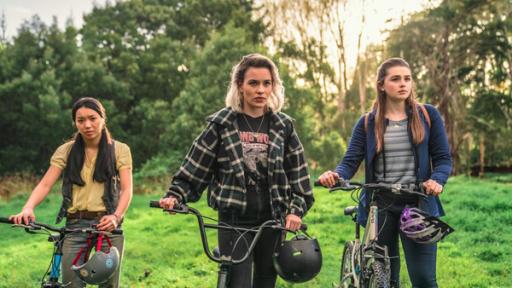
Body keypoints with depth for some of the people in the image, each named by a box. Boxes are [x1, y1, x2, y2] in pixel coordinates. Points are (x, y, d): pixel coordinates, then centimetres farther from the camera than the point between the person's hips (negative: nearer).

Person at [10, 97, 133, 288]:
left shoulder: (119, 150, 3)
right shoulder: (66, 150, 7)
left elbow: (126, 189, -5)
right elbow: (45, 184, -2)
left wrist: (116, 216, -23)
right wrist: (27, 209, -21)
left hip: (107, 224, -1)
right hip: (75, 226, 1)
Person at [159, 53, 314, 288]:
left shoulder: (283, 126, 4)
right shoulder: (222, 124, -1)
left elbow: (298, 174, 5)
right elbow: (194, 169, 0)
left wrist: (296, 210, -6)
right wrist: (175, 195, -13)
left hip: (272, 220, 3)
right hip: (234, 220, -2)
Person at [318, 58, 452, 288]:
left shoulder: (428, 115, 5)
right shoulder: (367, 123, 6)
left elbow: (442, 158, 3)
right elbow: (350, 161, -2)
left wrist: (437, 180, -19)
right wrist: (335, 175, -25)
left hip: (418, 204, -1)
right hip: (380, 207, 1)